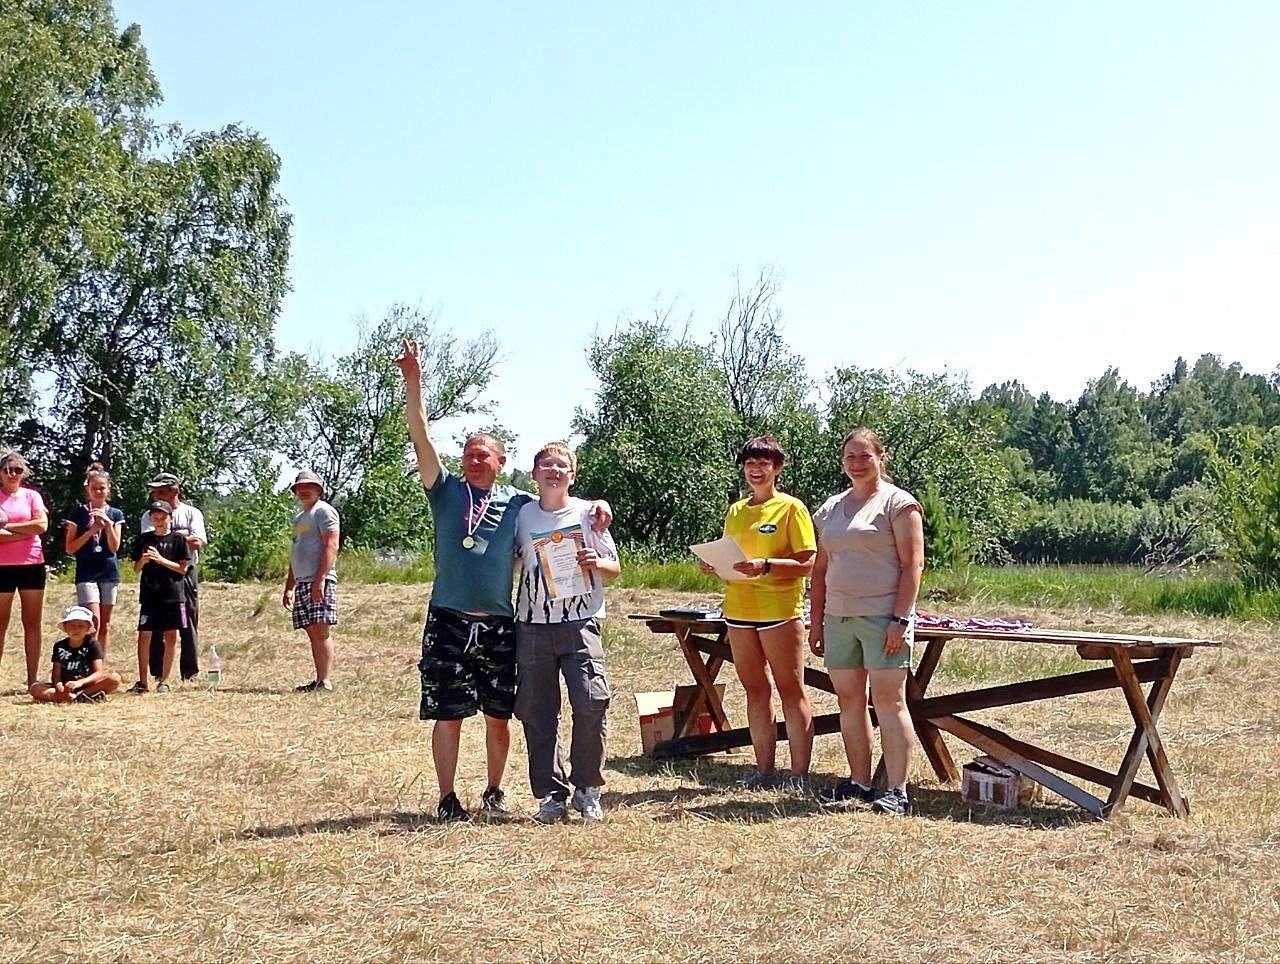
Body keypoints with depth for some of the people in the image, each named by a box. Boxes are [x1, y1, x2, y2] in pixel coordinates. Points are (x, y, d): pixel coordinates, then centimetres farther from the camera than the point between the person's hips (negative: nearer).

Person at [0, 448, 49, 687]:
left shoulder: (32, 495, 8)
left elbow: (42, 525, -8)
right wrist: (26, 531, -12)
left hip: (32, 564, 2)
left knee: (32, 622, 4)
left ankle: (32, 680, 7)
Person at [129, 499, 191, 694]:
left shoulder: (178, 539, 2)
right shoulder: (144, 539, 8)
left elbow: (183, 568, -3)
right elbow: (136, 568, 10)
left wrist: (161, 560, -13)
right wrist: (144, 560, -12)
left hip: (172, 595, -1)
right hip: (149, 595, 1)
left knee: (170, 637, 1)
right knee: (144, 636, -2)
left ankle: (164, 680, 10)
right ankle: (142, 681, 6)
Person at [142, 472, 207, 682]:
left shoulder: (192, 513, 4)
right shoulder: (149, 515, 9)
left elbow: (197, 542, -11)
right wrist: (180, 534, -7)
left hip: (185, 574, -1)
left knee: (188, 625, 1)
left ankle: (191, 673, 8)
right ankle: (157, 672, 10)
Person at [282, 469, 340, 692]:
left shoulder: (323, 511, -2)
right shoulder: (299, 518, 25)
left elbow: (331, 546, -13)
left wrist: (320, 580, -21)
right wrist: (289, 588, 23)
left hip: (319, 581, -9)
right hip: (302, 582, 9)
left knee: (320, 630, -12)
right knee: (313, 633, 5)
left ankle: (324, 682, -15)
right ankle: (318, 681, 6)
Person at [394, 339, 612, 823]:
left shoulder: (518, 503, 8)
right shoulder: (447, 492, 5)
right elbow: (420, 435, -4)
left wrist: (596, 505, -5)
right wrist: (413, 381, -13)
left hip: (501, 624, 2)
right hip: (449, 620, -1)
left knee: (498, 714, 9)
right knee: (447, 713, 0)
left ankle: (494, 791, 25)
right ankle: (447, 798, 10)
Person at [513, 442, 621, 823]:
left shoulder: (587, 513, 5)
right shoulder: (523, 515, 9)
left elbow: (615, 567, 9)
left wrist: (596, 562, -12)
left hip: (580, 623, -2)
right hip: (533, 625, 2)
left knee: (591, 703, -15)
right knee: (537, 712, 0)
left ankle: (587, 788, 3)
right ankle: (550, 794, 10)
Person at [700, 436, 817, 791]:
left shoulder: (791, 508, -3)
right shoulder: (736, 511, 15)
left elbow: (807, 564, -10)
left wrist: (765, 566, -22)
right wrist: (715, 566, 1)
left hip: (780, 608, -6)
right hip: (739, 610, 6)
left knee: (791, 689, -1)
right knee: (755, 690, 9)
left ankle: (800, 775, 2)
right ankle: (764, 771, 16)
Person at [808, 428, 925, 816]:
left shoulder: (898, 503, -2)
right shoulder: (830, 508, 16)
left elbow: (913, 564, -8)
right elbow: (821, 569, 19)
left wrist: (901, 618, -15)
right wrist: (816, 620, 13)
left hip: (882, 617, -6)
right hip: (838, 617, 6)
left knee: (889, 701, -6)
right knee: (849, 701, 8)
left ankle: (896, 790, -4)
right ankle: (859, 783, 16)